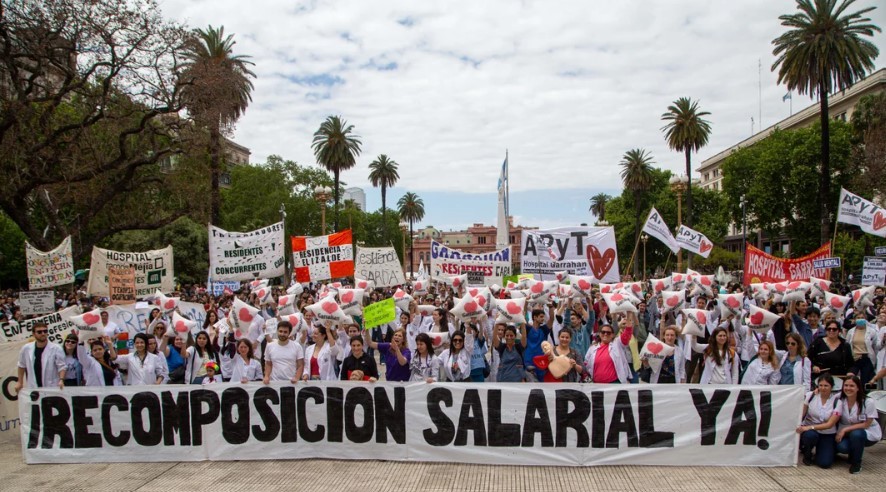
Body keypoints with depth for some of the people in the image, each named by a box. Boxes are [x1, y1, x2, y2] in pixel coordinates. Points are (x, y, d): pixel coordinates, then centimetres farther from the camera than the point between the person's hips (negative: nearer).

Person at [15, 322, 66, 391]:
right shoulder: (26, 348, -1)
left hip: (52, 388, -3)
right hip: (33, 388, 3)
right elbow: (22, 366, 13)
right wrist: (20, 382, 15)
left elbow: (62, 366, -9)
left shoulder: (56, 349, -9)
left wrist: (61, 380, -24)